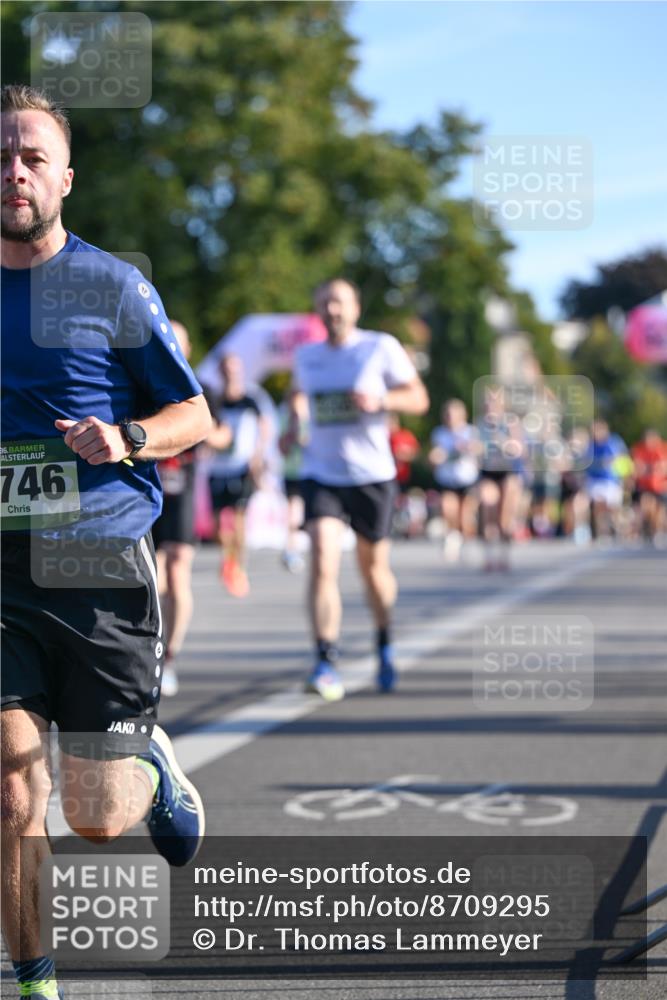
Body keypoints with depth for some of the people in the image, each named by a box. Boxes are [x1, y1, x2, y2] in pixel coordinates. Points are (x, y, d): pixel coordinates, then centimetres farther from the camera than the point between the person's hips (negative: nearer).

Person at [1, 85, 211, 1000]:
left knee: (98, 821, 2)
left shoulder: (113, 287, -2)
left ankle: (154, 767, 37)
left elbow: (195, 417, 3)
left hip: (102, 569, -2)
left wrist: (126, 438, -16)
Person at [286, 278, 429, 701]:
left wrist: (379, 400, -21)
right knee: (322, 563, -17)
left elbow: (419, 398, -3)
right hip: (321, 475, 1)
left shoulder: (381, 348, -4)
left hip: (372, 475, -1)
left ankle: (385, 646, 38)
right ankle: (326, 664, -19)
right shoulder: (306, 356, 8)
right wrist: (296, 418, 8)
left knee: (374, 567, 12)